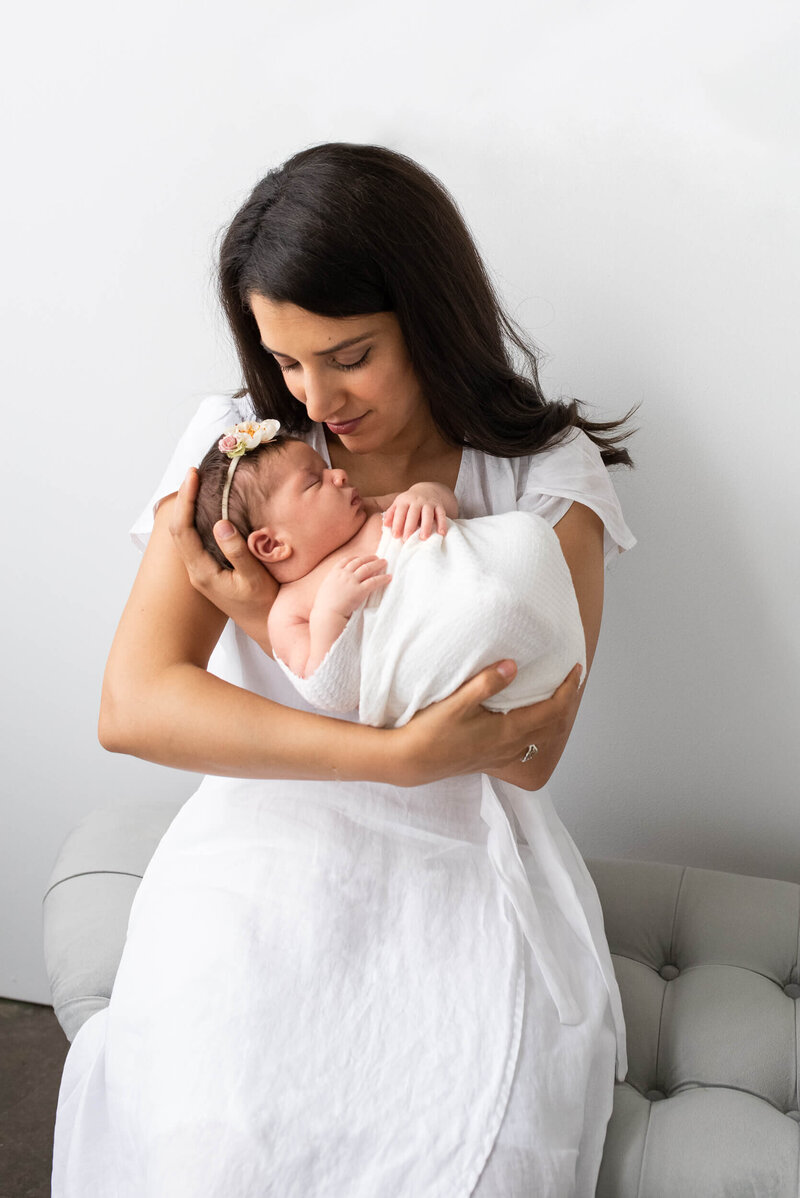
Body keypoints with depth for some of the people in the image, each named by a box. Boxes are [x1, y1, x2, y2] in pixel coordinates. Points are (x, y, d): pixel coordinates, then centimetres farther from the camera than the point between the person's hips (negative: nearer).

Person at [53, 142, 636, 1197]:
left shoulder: (549, 478, -1)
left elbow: (527, 751, -10)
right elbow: (132, 708, -12)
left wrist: (279, 623, -17)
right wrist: (401, 755, -23)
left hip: (462, 863, 0)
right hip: (267, 842, 1)